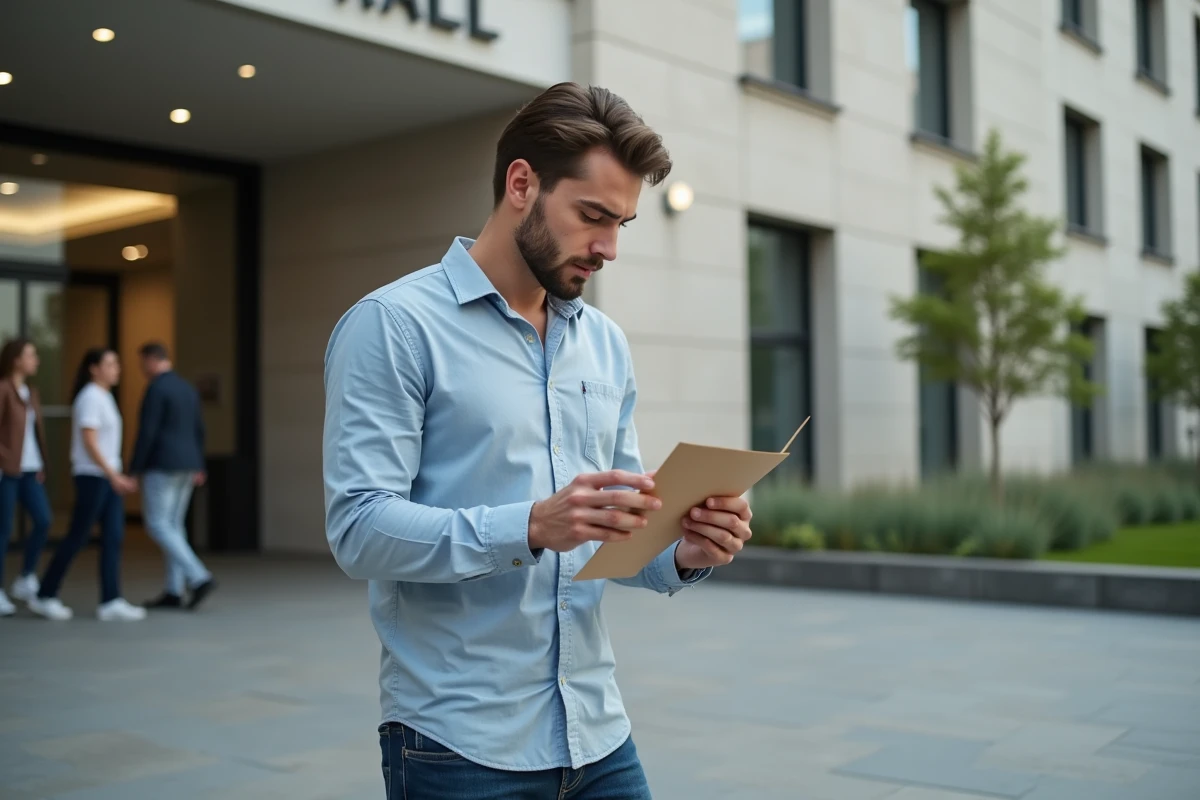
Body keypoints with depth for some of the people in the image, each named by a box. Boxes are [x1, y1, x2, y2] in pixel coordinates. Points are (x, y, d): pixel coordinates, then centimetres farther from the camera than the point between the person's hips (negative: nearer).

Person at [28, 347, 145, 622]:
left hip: (107, 477, 9)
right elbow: (89, 442, -19)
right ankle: (45, 596, 11)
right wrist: (114, 475, -22)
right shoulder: (90, 397, -12)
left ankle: (111, 602, -1)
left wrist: (117, 476, 17)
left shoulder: (103, 397, 15)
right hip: (92, 476, -9)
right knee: (77, 538, -1)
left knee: (113, 537, 1)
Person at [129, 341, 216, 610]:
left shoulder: (156, 388, -14)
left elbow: (146, 432, -17)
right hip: (186, 465, 9)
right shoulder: (188, 388, 13)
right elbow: (198, 431, 15)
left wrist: (134, 469, -12)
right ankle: (173, 592, 8)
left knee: (158, 525, -5)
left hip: (161, 465, -9)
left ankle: (199, 578, -15)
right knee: (173, 524, 10)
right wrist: (198, 467, 19)